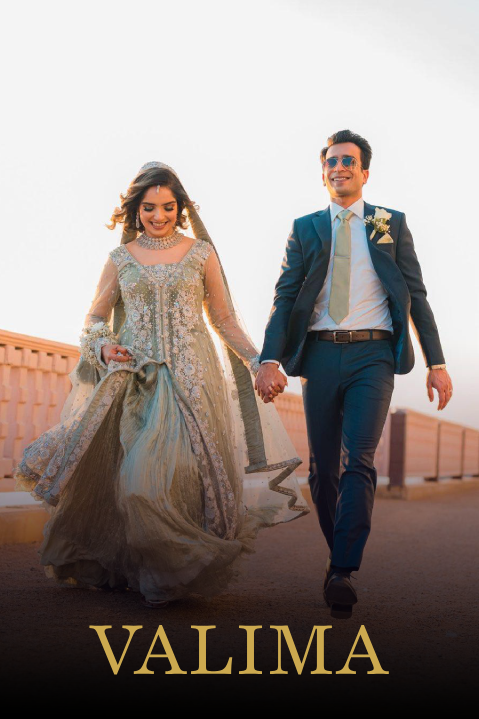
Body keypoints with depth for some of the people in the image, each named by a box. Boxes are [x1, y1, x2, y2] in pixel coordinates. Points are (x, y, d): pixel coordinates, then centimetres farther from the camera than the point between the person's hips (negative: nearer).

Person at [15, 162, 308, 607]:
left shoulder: (200, 253, 9)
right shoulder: (120, 259, 11)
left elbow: (224, 319, 12)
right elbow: (95, 318, 15)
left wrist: (259, 361, 4)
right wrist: (103, 344, -6)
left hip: (189, 376, -1)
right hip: (133, 378, 1)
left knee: (177, 467, -12)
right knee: (130, 473, -7)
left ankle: (172, 572, -2)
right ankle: (125, 568, 9)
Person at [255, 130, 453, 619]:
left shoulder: (392, 225, 11)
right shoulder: (305, 229, 12)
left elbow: (416, 297, 9)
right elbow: (285, 298, 5)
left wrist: (436, 363, 2)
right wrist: (270, 360, -10)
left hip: (372, 356, -2)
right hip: (320, 355, 2)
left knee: (358, 460, -17)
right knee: (323, 469, 5)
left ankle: (342, 573, -16)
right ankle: (339, 555, 23)